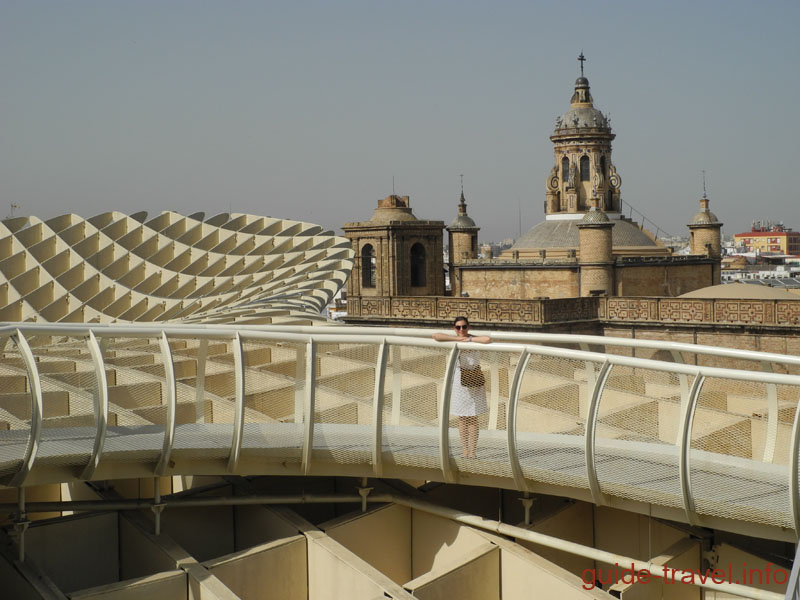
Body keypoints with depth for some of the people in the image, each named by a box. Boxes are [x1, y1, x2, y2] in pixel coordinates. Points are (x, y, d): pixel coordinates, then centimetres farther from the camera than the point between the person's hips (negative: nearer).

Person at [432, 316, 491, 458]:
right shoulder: (453, 339, -1)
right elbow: (436, 336, -19)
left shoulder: (474, 339, -10)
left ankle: (472, 452, 4)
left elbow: (488, 339, -33)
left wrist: (468, 339, -21)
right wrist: (458, 338, -21)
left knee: (472, 418, 0)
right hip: (459, 380, 2)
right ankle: (464, 451, 14)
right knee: (462, 418, 7)